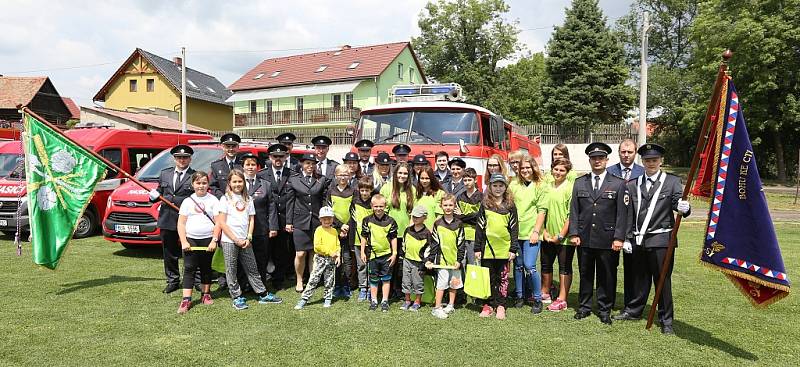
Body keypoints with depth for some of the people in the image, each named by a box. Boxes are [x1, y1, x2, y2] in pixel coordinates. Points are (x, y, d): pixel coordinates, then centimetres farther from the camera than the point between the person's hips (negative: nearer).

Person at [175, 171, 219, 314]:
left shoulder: (213, 200, 2)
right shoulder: (187, 201, 5)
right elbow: (181, 223, 3)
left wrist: (214, 240, -10)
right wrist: (183, 242, -6)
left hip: (208, 239, 0)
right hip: (190, 239, 1)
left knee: (206, 268, 11)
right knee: (189, 269, -4)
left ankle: (206, 294, 24)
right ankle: (186, 300, -4)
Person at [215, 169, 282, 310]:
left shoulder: (248, 199, 9)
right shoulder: (225, 199, -3)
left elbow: (251, 220, 10)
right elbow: (221, 223, -7)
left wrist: (249, 238, -3)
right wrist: (236, 240, -10)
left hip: (245, 241, 3)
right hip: (229, 241, -3)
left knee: (252, 269, 9)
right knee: (231, 270, 5)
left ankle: (263, 295, 16)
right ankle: (237, 298, 16)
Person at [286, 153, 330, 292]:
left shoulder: (322, 180, 6)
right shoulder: (294, 179, 3)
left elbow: (325, 201, 7)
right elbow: (290, 202, 4)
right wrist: (289, 222, 2)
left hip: (317, 221, 1)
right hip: (300, 221, -1)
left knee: (314, 252, 8)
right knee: (300, 254, -2)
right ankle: (299, 281, 17)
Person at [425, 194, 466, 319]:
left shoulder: (458, 224, 3)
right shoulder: (438, 224, 0)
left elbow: (461, 244, 3)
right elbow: (434, 243, 1)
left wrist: (459, 260, -4)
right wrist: (429, 259, -4)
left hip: (455, 260, 2)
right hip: (442, 259, -2)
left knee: (454, 283, 12)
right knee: (441, 283, -4)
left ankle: (451, 305, 27)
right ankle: (437, 308, 4)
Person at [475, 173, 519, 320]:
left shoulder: (510, 205, 4)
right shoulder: (485, 204, 4)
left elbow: (514, 228, 4)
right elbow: (479, 227, 4)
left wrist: (513, 249, -2)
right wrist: (477, 248, 0)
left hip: (504, 248, 0)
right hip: (487, 247, 1)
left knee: (503, 278, 7)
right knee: (488, 278, 8)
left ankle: (500, 305, 16)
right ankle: (488, 304, 19)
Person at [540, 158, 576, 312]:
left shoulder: (570, 188, -9)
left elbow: (571, 215, -12)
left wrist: (561, 235, -14)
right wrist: (544, 231, 1)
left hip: (564, 237, -6)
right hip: (548, 236, 6)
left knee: (564, 267, 5)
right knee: (546, 264, 16)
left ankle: (562, 300, 13)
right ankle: (545, 294, 32)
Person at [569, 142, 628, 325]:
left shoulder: (618, 184, 2)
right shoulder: (579, 183, 9)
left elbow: (621, 213, -1)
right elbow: (574, 210, 7)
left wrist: (619, 238, -8)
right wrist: (574, 233, -1)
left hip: (608, 239, -2)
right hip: (584, 238, 2)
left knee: (607, 276, 6)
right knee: (585, 274, 11)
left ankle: (605, 310, 20)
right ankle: (584, 307, 24)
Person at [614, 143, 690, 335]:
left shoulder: (672, 181, 1)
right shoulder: (633, 185, 9)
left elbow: (678, 203, -11)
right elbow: (629, 214, 9)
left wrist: (684, 208, -35)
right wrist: (628, 238, 8)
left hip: (661, 240, -3)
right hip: (639, 240, 3)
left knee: (663, 280, 3)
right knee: (640, 278, 15)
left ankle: (666, 320, 16)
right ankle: (633, 310, 30)